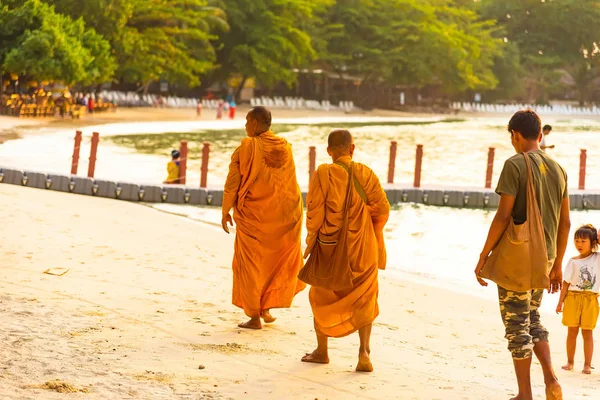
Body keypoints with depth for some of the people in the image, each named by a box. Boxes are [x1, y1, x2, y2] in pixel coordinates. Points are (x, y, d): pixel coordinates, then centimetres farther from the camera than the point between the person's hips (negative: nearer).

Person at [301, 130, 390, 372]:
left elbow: (314, 211, -12)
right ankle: (364, 351, -3)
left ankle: (322, 351, 26)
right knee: (364, 300, 12)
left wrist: (311, 240, 3)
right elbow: (382, 209, -7)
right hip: (362, 248, 1)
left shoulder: (323, 174, -13)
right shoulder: (365, 173, -7)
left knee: (322, 297, 18)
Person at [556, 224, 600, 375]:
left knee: (587, 332, 2)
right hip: (573, 298, 1)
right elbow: (566, 283, 3)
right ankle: (570, 362, 16)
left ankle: (587, 365, 7)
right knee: (572, 331, 6)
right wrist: (560, 302, -1)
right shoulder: (573, 262, 2)